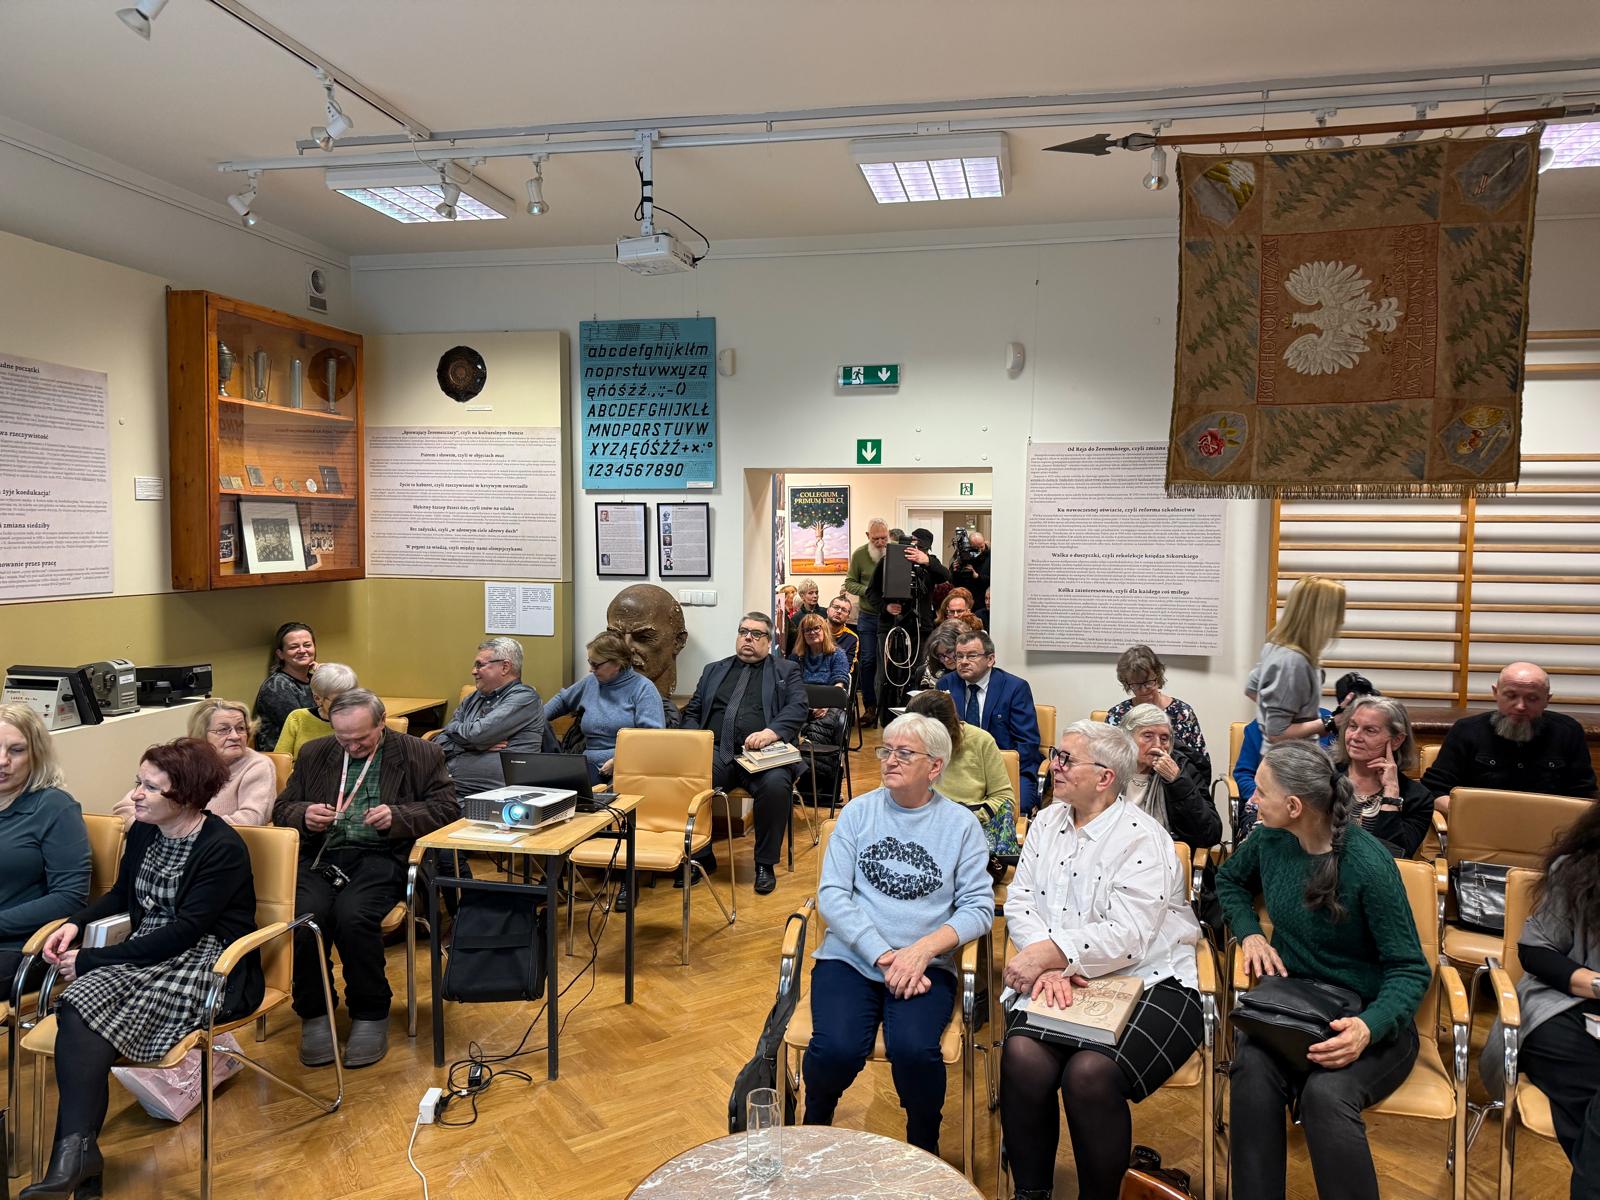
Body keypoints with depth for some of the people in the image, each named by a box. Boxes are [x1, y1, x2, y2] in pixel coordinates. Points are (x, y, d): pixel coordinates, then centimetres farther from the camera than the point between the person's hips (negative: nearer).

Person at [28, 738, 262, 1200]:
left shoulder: (223, 848, -15)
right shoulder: (142, 831, 8)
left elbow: (184, 931, -19)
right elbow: (122, 894, 24)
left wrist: (93, 959, -17)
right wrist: (75, 923, 4)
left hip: (208, 964, -6)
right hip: (147, 953, 7)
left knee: (84, 1017, -28)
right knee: (79, 1003, -26)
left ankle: (75, 1151, -29)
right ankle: (77, 1153, -32)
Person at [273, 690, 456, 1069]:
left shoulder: (420, 754, 7)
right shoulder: (314, 754, 18)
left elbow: (446, 807, 3)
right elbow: (282, 808, 20)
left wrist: (397, 817, -13)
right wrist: (304, 815, -4)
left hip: (379, 856, -3)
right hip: (320, 854, 3)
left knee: (354, 915, -32)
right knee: (305, 915, -28)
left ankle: (370, 1015, -8)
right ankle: (314, 1013, -4)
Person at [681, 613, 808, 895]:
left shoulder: (786, 671, 17)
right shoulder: (714, 670, 27)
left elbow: (797, 708, 0)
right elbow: (691, 712, 23)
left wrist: (771, 732, -19)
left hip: (762, 754, -2)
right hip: (716, 751, 2)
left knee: (776, 784, -35)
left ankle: (765, 863, -14)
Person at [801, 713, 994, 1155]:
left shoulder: (961, 824, 6)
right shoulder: (858, 811, 7)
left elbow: (979, 906, -1)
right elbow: (832, 894, 0)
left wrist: (923, 949, -16)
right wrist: (881, 955, -12)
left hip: (925, 965, 0)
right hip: (850, 957, 1)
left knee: (913, 1050, -29)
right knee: (836, 1049, -25)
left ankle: (924, 1145, 4)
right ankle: (814, 1126, 10)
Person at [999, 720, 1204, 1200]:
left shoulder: (1143, 841, -8)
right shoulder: (1047, 823, 11)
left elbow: (1126, 937, -17)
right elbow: (1020, 903, 4)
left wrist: (1047, 953, -23)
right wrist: (1048, 966, -14)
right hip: (1060, 981, 4)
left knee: (1089, 1072, -30)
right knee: (1023, 1056, -25)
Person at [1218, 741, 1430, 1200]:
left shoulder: (1369, 865, -18)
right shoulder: (1271, 839, -1)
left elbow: (1411, 971, -14)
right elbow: (1230, 881, 22)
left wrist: (1368, 1028, -32)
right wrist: (1251, 934, 2)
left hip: (1369, 1018, -4)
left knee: (1326, 1093, -36)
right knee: (1253, 1070, -32)